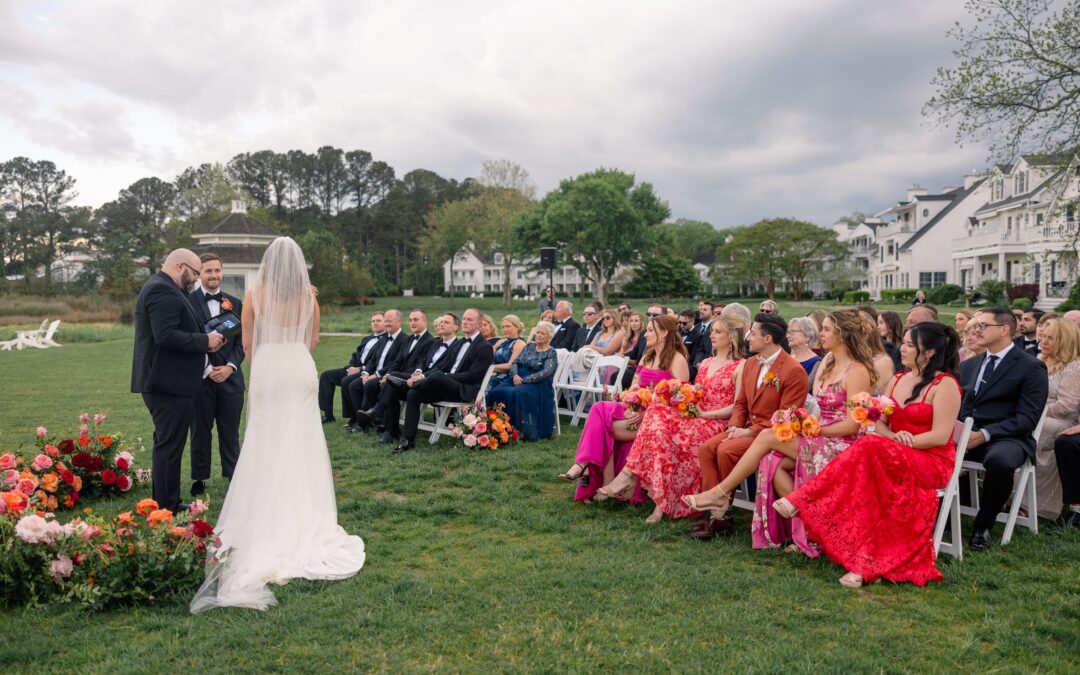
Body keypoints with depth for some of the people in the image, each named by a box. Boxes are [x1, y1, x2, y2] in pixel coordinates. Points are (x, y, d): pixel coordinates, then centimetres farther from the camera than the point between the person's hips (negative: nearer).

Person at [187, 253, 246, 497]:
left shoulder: (235, 303, 9)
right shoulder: (188, 301, -3)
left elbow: (241, 340, 6)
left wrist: (230, 366, -8)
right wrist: (206, 369, -11)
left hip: (230, 377, 3)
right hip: (200, 377, -2)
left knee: (231, 431, 8)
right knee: (200, 431, 8)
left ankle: (234, 476, 17)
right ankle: (199, 479, 19)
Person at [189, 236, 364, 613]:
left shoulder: (255, 295, -5)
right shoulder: (309, 296, 0)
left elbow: (247, 343, 2)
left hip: (266, 370, -2)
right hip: (301, 370, 2)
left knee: (266, 447, 7)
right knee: (302, 445, 9)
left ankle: (267, 522, 11)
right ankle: (304, 519, 16)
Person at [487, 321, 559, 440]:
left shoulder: (551, 353, 1)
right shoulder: (530, 346, 19)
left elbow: (545, 373, -13)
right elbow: (514, 362, 14)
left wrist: (524, 380, -18)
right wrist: (515, 375, -8)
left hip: (536, 385, -6)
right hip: (518, 378, 6)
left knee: (516, 394, -37)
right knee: (495, 392, -21)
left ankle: (520, 431, -29)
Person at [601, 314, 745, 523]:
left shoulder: (740, 366, 1)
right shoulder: (705, 363, 23)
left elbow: (737, 407, -8)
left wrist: (705, 414, -14)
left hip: (716, 423, -6)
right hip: (694, 417, 6)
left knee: (668, 434, -32)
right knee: (658, 413, -24)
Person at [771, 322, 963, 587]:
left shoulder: (945, 384, -6)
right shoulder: (898, 380, 16)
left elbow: (940, 436, -14)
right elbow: (880, 424, 12)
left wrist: (902, 441, -16)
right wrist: (895, 436, -10)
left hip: (932, 461, -6)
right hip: (893, 457, 6)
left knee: (872, 448, -35)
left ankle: (803, 502, -31)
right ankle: (865, 563, -36)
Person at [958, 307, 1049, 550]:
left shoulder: (1031, 367, -1)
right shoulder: (968, 365, 18)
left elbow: (1026, 419, -10)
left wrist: (984, 434, -20)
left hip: (1005, 438, -5)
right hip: (964, 434, 5)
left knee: (999, 461, -38)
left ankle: (983, 525, -15)